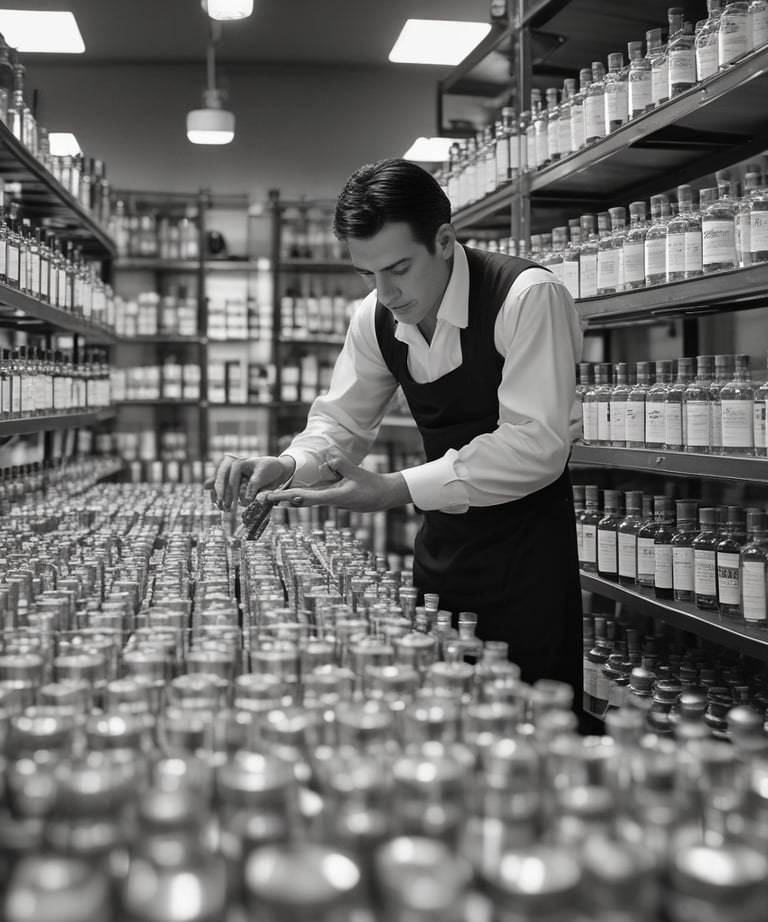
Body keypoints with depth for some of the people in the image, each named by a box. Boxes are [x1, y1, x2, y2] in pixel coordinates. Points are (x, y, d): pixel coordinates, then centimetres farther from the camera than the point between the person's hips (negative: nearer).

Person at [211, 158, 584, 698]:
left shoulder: (528, 296, -20)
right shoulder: (376, 317, 1)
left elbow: (538, 443, -26)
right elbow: (340, 421, 10)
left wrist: (396, 490, -29)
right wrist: (285, 467, -13)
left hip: (526, 559, -6)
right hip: (441, 548, 6)